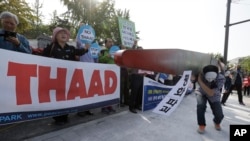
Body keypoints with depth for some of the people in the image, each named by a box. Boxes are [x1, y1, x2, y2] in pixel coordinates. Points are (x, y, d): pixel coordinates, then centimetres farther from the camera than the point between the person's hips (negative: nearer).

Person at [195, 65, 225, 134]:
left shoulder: (221, 78, -33)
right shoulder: (201, 75, -32)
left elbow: (210, 93, -39)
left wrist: (200, 81, -44)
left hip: (214, 95, 1)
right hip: (201, 92, 0)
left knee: (219, 115, -11)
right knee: (201, 106, -30)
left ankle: (217, 122, 29)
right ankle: (201, 125, -4)